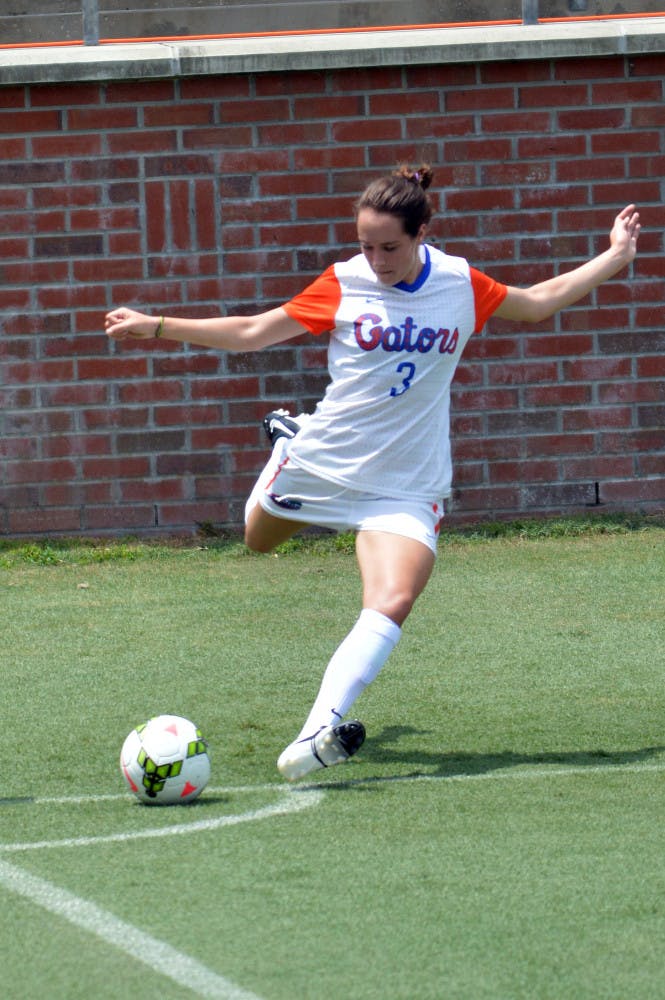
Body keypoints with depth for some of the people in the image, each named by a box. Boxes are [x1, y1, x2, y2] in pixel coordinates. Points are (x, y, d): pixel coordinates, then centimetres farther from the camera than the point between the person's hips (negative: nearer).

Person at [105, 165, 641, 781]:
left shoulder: (461, 284, -3)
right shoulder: (344, 285, -7)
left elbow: (538, 302, 16)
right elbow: (252, 333, -1)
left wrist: (615, 257, 15)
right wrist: (154, 327, -6)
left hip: (407, 486, -1)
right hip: (323, 462, 1)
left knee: (392, 604, -24)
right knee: (258, 540, 27)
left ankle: (321, 728, -30)